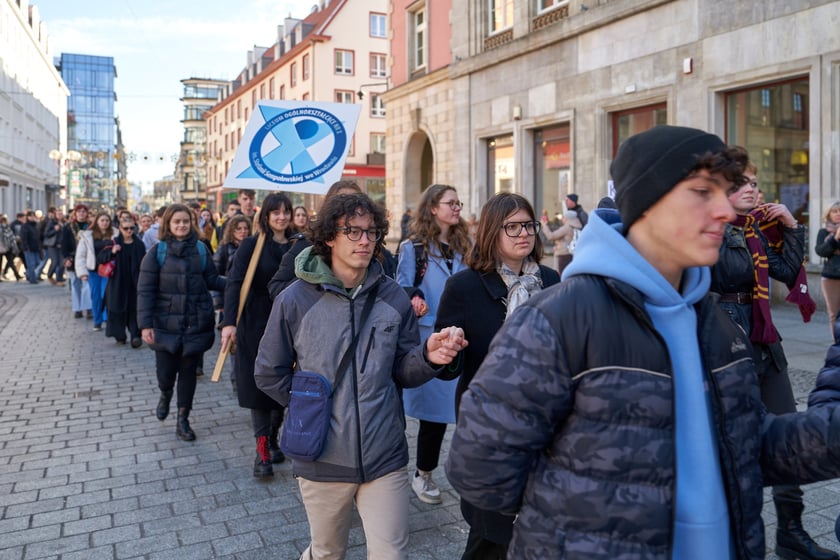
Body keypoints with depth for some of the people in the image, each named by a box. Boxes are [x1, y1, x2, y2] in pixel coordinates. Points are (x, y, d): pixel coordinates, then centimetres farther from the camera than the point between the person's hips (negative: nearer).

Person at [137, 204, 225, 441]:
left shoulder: (200, 249, 2)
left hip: (196, 324, 2)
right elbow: (145, 290, -6)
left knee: (188, 371, 9)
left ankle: (183, 420, 24)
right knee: (166, 372, 3)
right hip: (166, 324, -1)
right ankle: (165, 395, 40)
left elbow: (212, 279, 6)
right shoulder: (157, 251, -4)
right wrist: (145, 324, -12)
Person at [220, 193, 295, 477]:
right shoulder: (251, 245, -5)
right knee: (258, 386, -1)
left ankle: (273, 440, 25)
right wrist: (229, 322, -24)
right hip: (256, 324, -3)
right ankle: (262, 451, 5)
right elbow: (234, 283, -12)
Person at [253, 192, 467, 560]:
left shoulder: (393, 297, -3)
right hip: (322, 459, 0)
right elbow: (269, 374, 2)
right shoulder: (295, 300, -7)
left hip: (385, 458, 1)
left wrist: (428, 357, -17)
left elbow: (402, 371, 2)